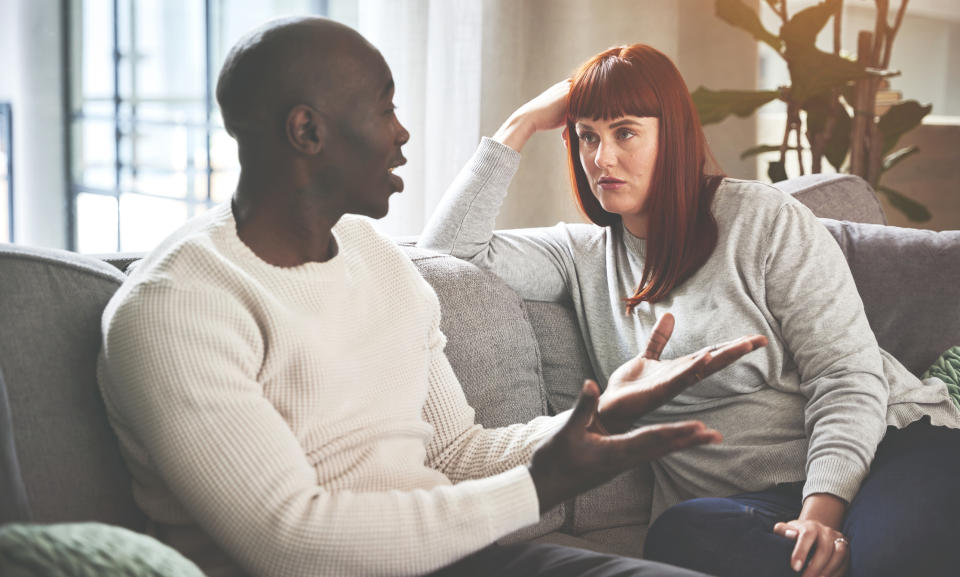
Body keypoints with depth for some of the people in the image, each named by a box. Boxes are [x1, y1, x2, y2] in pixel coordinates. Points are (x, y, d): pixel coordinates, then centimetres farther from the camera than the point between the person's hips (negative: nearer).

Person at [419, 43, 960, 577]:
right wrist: (521, 125, 5)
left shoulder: (764, 220, 0)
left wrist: (823, 508, -21)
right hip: (749, 499, 4)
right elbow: (450, 247, 4)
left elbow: (847, 375, -6)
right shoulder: (584, 256, 13)